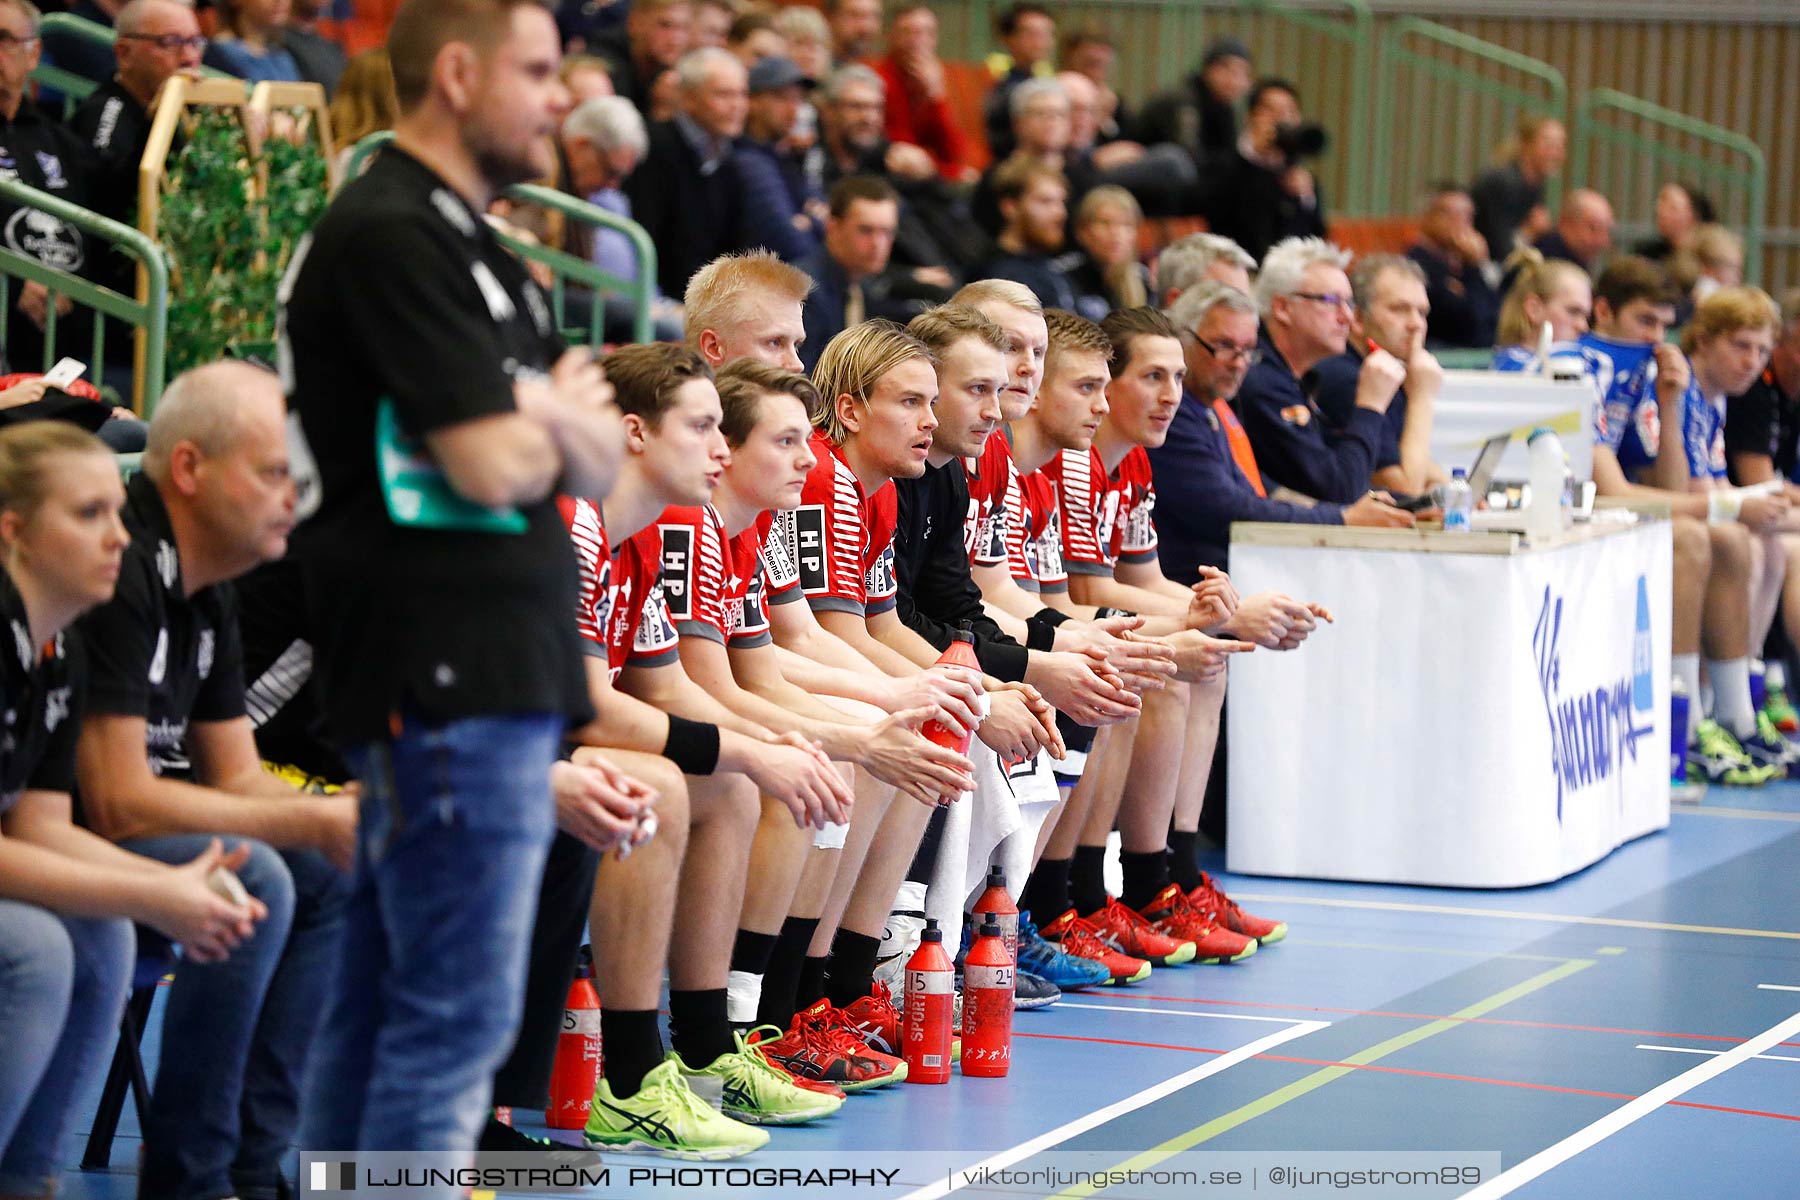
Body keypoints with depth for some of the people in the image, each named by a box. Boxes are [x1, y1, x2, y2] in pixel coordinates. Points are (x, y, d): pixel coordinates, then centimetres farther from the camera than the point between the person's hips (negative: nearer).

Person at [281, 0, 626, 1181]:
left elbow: (598, 463, 15)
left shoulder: (474, 242, 19)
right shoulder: (390, 236, -13)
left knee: (380, 1004, 13)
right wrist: (559, 413, 2)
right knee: (458, 1016, -9)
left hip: (501, 671, 10)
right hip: (449, 675, -10)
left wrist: (550, 413, -6)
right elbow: (495, 464, -19)